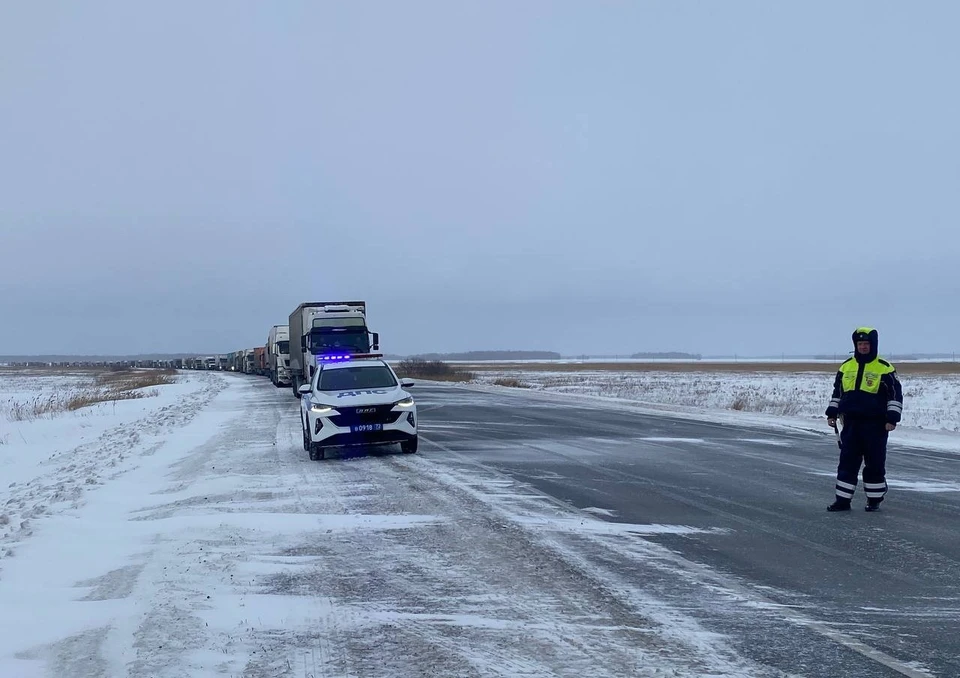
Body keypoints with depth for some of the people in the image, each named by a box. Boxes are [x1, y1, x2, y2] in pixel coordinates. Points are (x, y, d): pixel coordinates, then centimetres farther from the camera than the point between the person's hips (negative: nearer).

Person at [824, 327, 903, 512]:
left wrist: (892, 419, -9)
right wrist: (832, 413, 13)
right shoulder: (846, 367, 11)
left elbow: (896, 395, -2)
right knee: (847, 462, 4)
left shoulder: (884, 368, -3)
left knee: (875, 464, 3)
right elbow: (837, 392, 20)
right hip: (851, 423, 4)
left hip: (875, 424, -4)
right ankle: (843, 500, 8)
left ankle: (874, 500, 15)